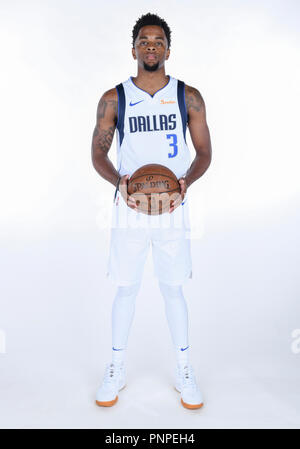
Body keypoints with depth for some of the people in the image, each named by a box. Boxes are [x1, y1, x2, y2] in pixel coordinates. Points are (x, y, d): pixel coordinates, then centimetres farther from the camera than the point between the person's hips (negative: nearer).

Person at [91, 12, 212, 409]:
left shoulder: (189, 97, 4)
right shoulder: (113, 99, 3)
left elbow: (204, 153, 5)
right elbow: (98, 154, 6)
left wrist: (186, 181, -15)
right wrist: (119, 182, -15)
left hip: (172, 208, 0)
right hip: (129, 207, 0)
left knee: (173, 289, 9)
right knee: (126, 288, 9)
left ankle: (184, 371, 28)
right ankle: (116, 368, 29)